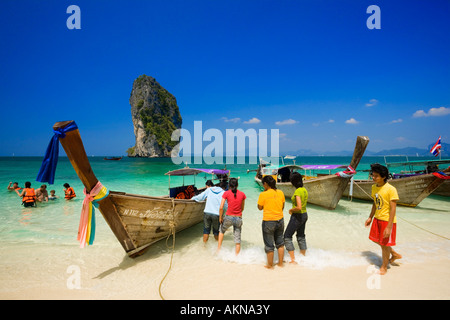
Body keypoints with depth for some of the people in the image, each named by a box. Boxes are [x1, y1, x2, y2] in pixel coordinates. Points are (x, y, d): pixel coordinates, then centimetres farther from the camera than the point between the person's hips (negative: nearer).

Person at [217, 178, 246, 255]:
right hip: (239, 218, 1)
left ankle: (219, 248, 28)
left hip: (229, 217, -1)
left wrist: (220, 218, 4)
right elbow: (242, 208, 11)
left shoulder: (226, 193, -6)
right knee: (238, 240, 12)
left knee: (221, 230, 30)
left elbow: (221, 208, -9)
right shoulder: (242, 194, 1)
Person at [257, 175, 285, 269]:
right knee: (280, 243, 19)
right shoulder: (280, 193, -1)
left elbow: (260, 208, -4)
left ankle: (270, 265, 21)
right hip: (280, 220, 5)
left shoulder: (263, 194, -15)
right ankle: (280, 263, 28)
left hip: (268, 222, -5)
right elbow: (282, 206, 9)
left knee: (269, 245, 9)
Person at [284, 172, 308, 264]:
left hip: (297, 216, -9)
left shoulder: (297, 192, -23)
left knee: (287, 236, 2)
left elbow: (299, 207, -30)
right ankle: (303, 256, 33)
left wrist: (291, 210, -13)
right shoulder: (304, 190, 4)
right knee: (301, 236, 22)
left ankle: (293, 259, 1)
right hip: (304, 215, 9)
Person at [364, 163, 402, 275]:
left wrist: (389, 227, -22)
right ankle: (394, 254, 43)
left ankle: (384, 266, 28)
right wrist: (370, 217, 15)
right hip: (377, 218, 8)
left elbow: (393, 209, -21)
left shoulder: (391, 189, -22)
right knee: (376, 239, 18)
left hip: (387, 220, -7)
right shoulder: (374, 187, 0)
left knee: (384, 244, 5)